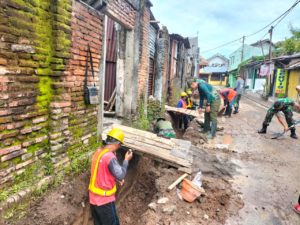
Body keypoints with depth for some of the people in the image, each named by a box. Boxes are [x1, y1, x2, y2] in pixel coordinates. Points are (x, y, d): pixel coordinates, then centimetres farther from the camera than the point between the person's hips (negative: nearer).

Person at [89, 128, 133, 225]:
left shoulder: (98, 152, 0)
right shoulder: (110, 157, -28)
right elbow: (121, 175, -21)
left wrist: (116, 178, 10)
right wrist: (126, 160, -11)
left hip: (94, 196, 8)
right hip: (104, 199, -8)